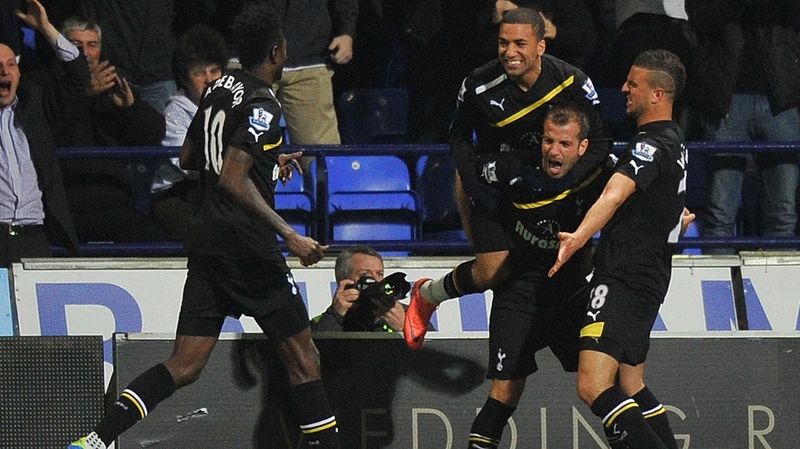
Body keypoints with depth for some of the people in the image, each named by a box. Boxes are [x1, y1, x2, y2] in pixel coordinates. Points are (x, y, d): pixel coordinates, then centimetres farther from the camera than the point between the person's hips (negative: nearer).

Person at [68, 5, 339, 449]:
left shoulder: (220, 88, 13)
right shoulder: (262, 104, -13)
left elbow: (188, 157, 26)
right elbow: (233, 179, -23)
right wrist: (290, 235, -25)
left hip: (206, 241, 8)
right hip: (247, 245, -8)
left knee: (185, 364, 4)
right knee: (302, 357, 2)